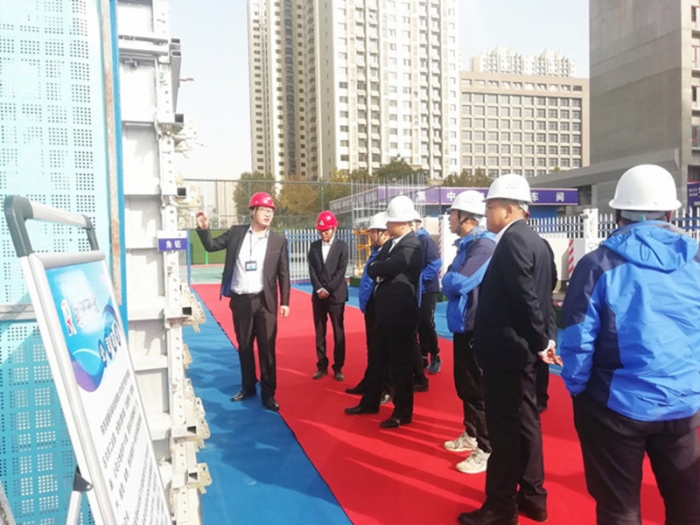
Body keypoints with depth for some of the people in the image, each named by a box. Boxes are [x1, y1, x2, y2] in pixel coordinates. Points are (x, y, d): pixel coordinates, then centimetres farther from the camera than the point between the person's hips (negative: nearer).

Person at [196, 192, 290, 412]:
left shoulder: (279, 241, -2)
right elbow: (211, 246, 12)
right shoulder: (235, 233, 3)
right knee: (244, 347, 14)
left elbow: (283, 274, 0)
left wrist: (285, 301, -4)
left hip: (264, 301, -2)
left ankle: (268, 394, 11)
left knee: (267, 348, 1)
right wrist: (203, 229, -6)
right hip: (240, 300, 2)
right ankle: (248, 387, 30)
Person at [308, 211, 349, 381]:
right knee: (320, 333, 6)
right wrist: (319, 289, -9)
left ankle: (338, 368, 9)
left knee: (338, 333, 2)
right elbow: (312, 270, 3)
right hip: (318, 295, 3)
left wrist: (328, 290, -13)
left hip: (336, 295, -3)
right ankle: (322, 366, 15)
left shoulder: (342, 246, 0)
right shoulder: (314, 246, 9)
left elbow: (341, 271, -7)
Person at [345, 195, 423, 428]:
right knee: (379, 360, 19)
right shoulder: (391, 243, 13)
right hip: (385, 313, 9)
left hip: (401, 315, -9)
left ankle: (403, 412, 16)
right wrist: (380, 271, -9)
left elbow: (385, 268, -24)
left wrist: (375, 267, -3)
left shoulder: (411, 246, -17)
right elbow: (372, 269, 11)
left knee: (401, 364, 3)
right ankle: (370, 402, 33)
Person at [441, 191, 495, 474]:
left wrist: (447, 279, -5)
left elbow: (460, 283, -25)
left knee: (478, 389, -1)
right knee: (464, 385, 20)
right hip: (462, 325, 10)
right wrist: (450, 281, -5)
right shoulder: (466, 244, 12)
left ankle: (486, 450, 11)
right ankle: (470, 435, 35)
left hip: (476, 328, -10)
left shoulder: (483, 245, -18)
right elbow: (452, 284, 15)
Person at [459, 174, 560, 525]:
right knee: (524, 423, 18)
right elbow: (534, 297, 12)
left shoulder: (513, 240, -18)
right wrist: (540, 341, 13)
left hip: (506, 350, -10)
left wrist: (540, 342, -14)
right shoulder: (533, 240, 12)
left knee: (505, 430, 1)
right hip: (520, 349, 10)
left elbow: (525, 299, -23)